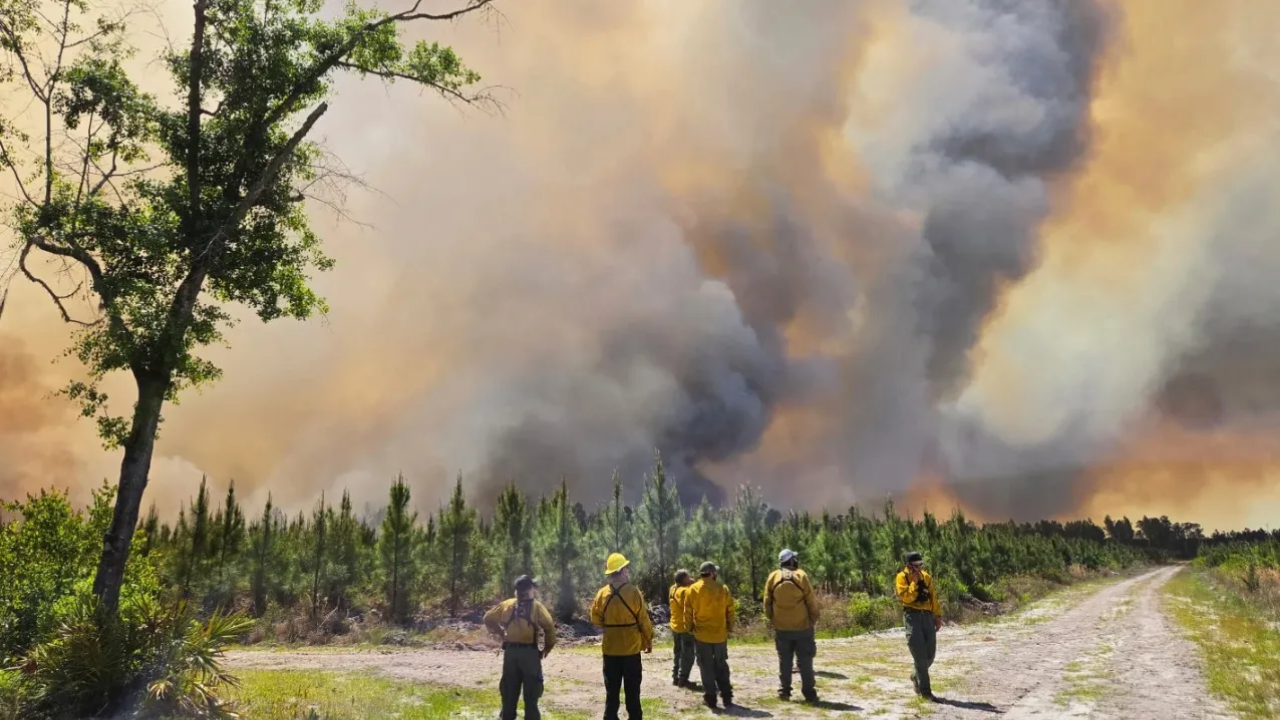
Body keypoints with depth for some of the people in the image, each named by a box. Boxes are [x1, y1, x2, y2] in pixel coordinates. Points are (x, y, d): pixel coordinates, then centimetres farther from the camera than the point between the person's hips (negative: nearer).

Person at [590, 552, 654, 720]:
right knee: (632, 689, 9)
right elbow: (644, 620, -8)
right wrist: (649, 640, 6)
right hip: (631, 648, -2)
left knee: (612, 689, 11)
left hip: (610, 649, 2)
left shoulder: (602, 593, -5)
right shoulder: (634, 592, -12)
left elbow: (596, 620, 1)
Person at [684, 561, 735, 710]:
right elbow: (730, 610, 1)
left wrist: (690, 628, 10)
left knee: (706, 667, 7)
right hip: (720, 634, 1)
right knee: (721, 665, 16)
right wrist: (730, 628, 12)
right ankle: (726, 696, 17)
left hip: (701, 634, -1)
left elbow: (688, 612, -2)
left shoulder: (692, 589, -6)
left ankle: (710, 698, 7)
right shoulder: (723, 589, -5)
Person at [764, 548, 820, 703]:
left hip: (781, 627, 2)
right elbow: (811, 601, -6)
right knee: (805, 661, 4)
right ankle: (809, 693, 5)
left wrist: (771, 619, 15)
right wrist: (814, 619, 6)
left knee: (784, 660, 12)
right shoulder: (801, 576, -10)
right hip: (802, 626, -2)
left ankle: (784, 691, 13)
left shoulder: (773, 577, -2)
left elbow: (767, 602, 3)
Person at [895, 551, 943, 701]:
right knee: (920, 655, -7)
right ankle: (925, 690, -1)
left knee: (930, 654, 7)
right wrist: (914, 582, -15)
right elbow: (906, 597, -17)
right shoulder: (902, 578, -5)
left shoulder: (926, 576, 12)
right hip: (912, 616, -5)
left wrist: (938, 616, 12)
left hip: (927, 616, 5)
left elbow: (933, 597, 15)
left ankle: (916, 676, 34)